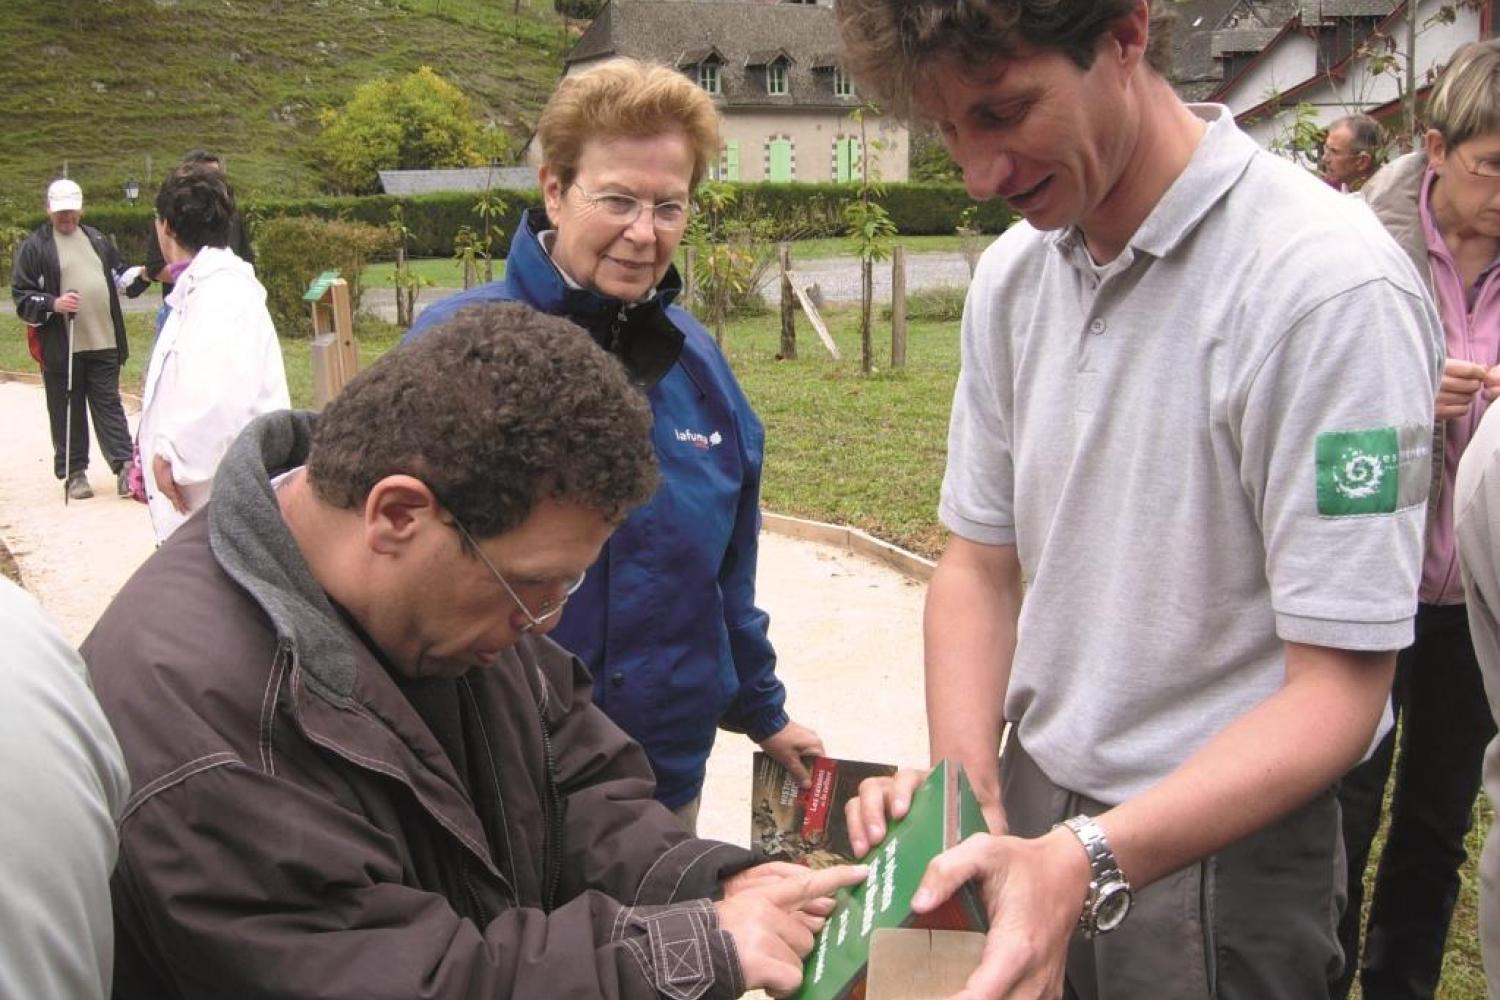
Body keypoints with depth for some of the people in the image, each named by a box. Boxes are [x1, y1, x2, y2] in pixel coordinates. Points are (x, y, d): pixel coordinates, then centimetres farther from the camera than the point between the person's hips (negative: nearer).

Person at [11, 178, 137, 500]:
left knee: (108, 404, 4)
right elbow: (22, 298, -2)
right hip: (60, 348, -3)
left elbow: (119, 273, 25)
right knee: (67, 411, 4)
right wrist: (53, 304, -19)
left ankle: (123, 465, 3)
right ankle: (74, 473, 13)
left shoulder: (97, 239, 14)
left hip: (104, 343, 3)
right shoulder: (34, 247, -1)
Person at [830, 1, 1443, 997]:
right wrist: (966, 786, -10)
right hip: (1034, 810, 6)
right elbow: (982, 560, 5)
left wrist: (1087, 863, -31)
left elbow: (1339, 687, -21)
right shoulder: (1013, 274, -1)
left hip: (1223, 845, -5)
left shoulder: (1329, 285, -22)